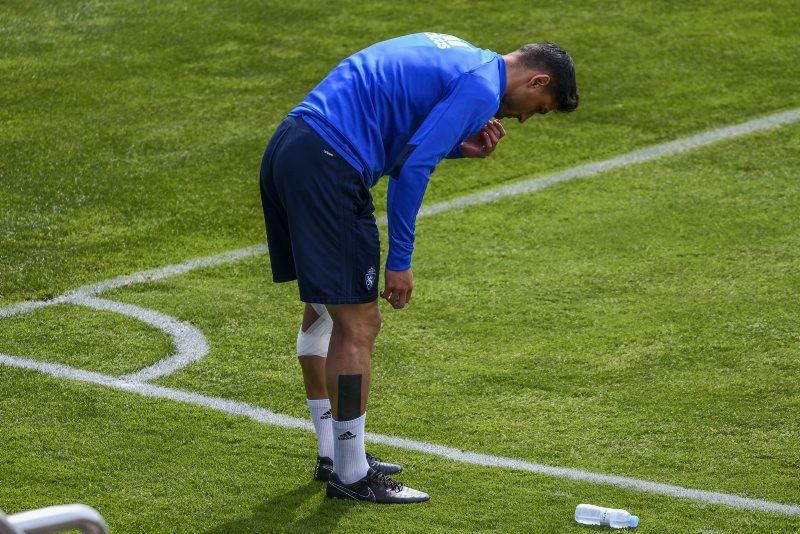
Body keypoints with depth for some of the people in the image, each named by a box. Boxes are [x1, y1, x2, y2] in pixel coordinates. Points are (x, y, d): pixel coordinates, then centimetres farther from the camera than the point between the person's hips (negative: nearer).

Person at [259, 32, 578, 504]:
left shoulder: (456, 59, 22)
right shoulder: (482, 87, -7)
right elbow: (412, 168, -14)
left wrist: (459, 146, 14)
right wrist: (400, 262, -9)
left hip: (286, 148, 11)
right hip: (327, 169, -11)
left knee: (324, 309, 20)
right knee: (359, 323, -3)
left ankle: (332, 455, 31)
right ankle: (351, 475, 5)